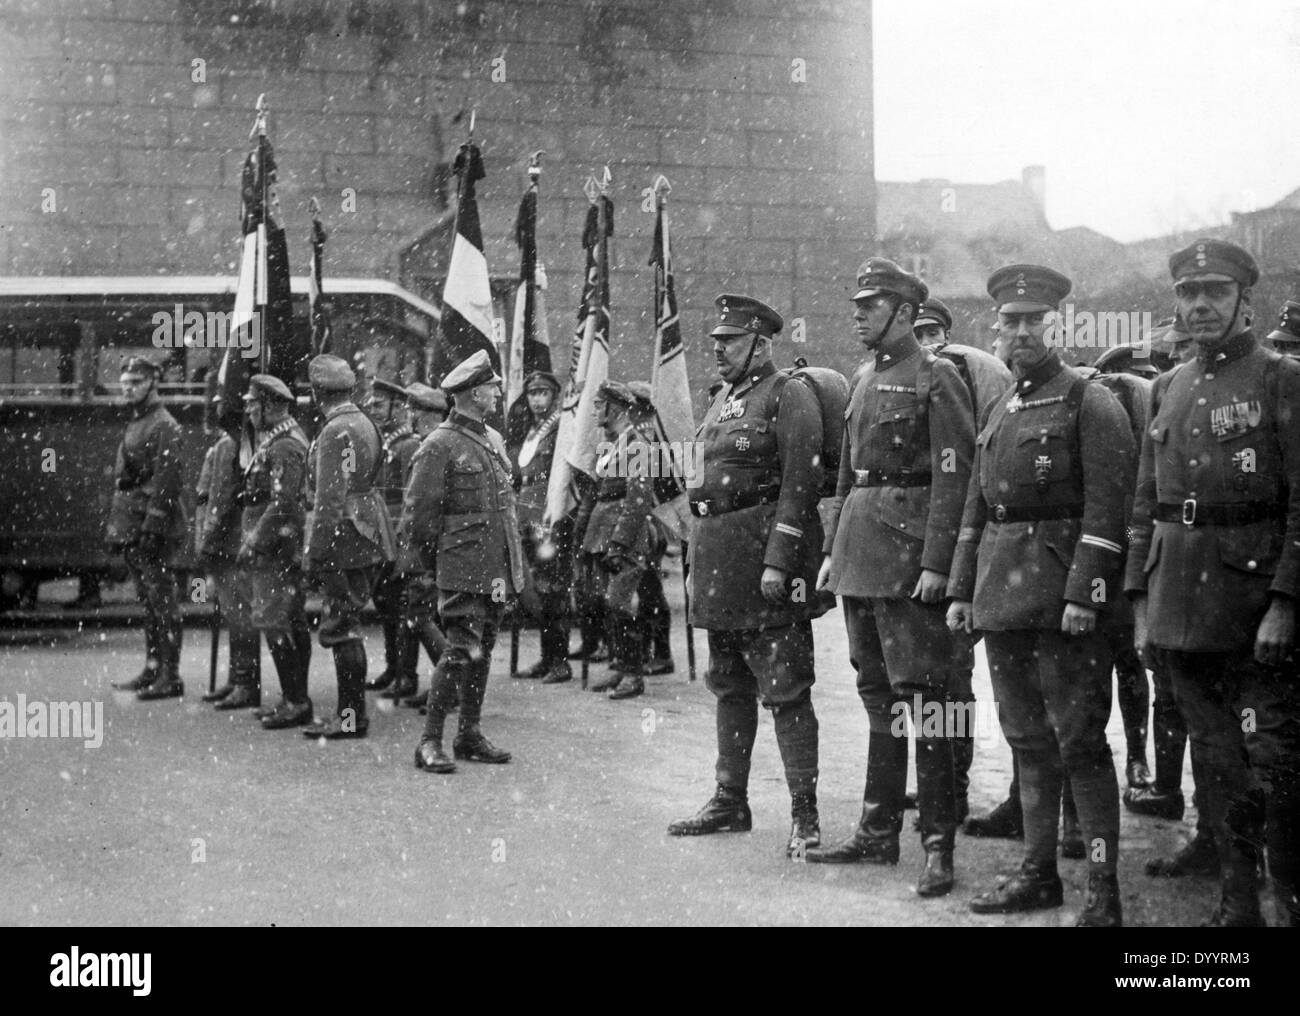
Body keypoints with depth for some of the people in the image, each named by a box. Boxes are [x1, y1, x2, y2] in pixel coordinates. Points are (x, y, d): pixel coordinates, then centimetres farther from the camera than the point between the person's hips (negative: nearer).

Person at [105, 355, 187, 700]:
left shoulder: (164, 426, -11)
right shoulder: (135, 424, 18)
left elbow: (165, 482, -18)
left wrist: (151, 528, -22)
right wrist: (117, 527, 19)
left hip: (153, 529, -10)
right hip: (133, 528, 10)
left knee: (161, 600, -7)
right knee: (148, 600, 13)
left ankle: (171, 677, -5)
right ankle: (153, 670, 19)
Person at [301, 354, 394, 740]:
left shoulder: (336, 432, -15)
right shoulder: (364, 424, 15)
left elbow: (330, 500, -19)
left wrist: (313, 555, -16)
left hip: (344, 538, -10)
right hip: (367, 537, 10)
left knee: (342, 628, -5)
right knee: (345, 626, 14)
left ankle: (352, 716, -2)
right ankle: (350, 710, 19)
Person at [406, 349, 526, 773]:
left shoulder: (493, 439, 15)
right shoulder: (440, 445, -10)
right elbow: (420, 511, -9)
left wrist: (513, 563, 16)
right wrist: (430, 559, -3)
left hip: (497, 568, 8)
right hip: (463, 567, -8)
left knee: (483, 649, 12)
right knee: (461, 651, -10)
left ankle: (470, 734, 21)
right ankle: (430, 742, -4)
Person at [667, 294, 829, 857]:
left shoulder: (788, 397, -8)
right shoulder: (723, 400, 18)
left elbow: (800, 485, -16)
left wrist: (778, 561, -22)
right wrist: (704, 557, 17)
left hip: (764, 548, -9)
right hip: (718, 554, 9)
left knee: (785, 691, -7)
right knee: (729, 686, 15)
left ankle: (804, 814, -3)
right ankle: (731, 800, 24)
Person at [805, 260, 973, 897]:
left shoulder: (936, 379, -8)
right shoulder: (867, 380, 17)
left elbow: (953, 479, -14)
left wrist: (936, 563, -19)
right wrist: (833, 549, 17)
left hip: (908, 555, -8)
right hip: (860, 553, 8)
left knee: (920, 698, -6)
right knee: (877, 695, 13)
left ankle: (939, 844, -1)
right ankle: (878, 832, 21)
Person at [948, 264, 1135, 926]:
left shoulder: (1090, 403, -5)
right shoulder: (1000, 412, 17)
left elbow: (1106, 506, -13)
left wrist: (1083, 592, -20)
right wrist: (961, 589, 14)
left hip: (1061, 592, -7)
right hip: (1002, 594, 7)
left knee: (1079, 741, -6)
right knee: (1027, 739, 12)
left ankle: (1103, 890, -1)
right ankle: (1038, 872, 22)